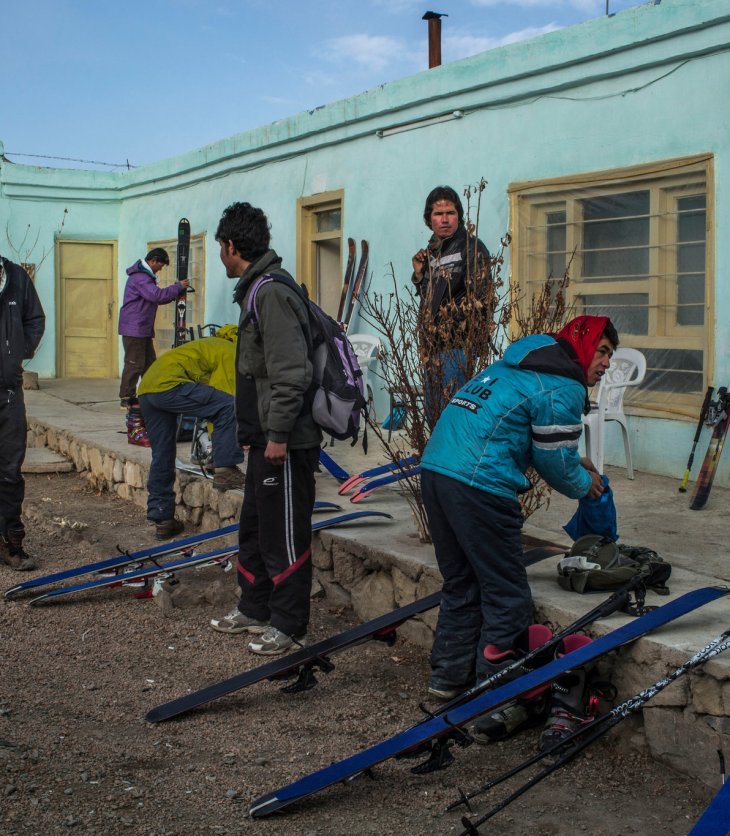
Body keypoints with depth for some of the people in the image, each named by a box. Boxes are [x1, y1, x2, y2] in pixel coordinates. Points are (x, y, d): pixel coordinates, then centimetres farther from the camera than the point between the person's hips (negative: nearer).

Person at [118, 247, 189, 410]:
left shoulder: (145, 275, 19)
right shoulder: (140, 277, -16)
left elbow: (156, 299, 22)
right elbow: (157, 295, -26)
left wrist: (177, 293, 11)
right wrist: (178, 287, -17)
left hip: (143, 329, 11)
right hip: (134, 328, -11)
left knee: (150, 363, 12)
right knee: (134, 364, -8)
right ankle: (126, 398, -4)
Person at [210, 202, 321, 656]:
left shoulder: (272, 293, -18)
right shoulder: (256, 290, 15)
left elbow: (291, 374, -25)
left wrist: (279, 434, -23)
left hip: (286, 443, -11)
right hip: (267, 437, 11)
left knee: (286, 536, 1)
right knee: (254, 528, 20)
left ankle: (289, 626, 13)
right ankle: (255, 610, 34)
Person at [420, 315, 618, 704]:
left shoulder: (519, 363, 23)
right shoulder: (563, 389, -5)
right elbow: (556, 464, 0)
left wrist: (573, 463, 27)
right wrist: (584, 484, 20)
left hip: (434, 468, 10)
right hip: (477, 486, -9)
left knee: (460, 584, 20)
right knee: (507, 596, 3)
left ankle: (449, 676, 28)